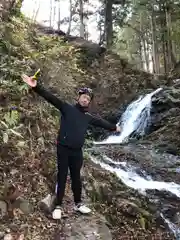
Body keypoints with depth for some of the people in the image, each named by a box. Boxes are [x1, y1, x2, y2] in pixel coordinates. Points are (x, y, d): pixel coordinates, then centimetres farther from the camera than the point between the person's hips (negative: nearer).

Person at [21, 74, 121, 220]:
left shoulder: (88, 117, 12)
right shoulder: (67, 108, -1)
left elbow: (101, 122, 27)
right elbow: (51, 98, -13)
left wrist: (114, 127, 39)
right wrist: (36, 86, -26)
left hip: (77, 151, 4)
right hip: (63, 149, -4)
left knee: (76, 177, 14)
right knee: (62, 177, 3)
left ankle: (78, 203, 29)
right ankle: (58, 206, 15)